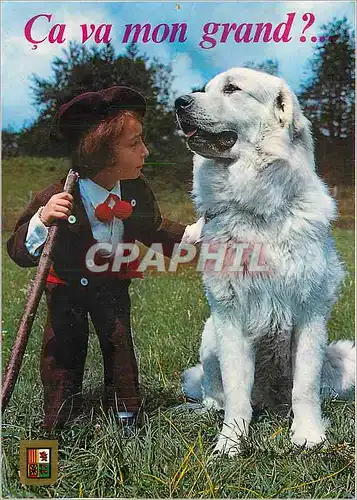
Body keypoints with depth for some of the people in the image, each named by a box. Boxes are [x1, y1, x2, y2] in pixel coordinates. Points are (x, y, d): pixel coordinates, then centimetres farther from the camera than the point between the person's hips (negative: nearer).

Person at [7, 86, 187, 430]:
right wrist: (42, 220, -47)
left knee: (119, 343, 5)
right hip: (67, 285, -3)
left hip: (112, 283, 3)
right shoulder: (58, 200, -33)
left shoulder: (136, 190, -16)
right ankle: (58, 428, 24)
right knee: (64, 351, 4)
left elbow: (154, 231, 3)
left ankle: (125, 417, 26)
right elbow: (20, 252, -28)